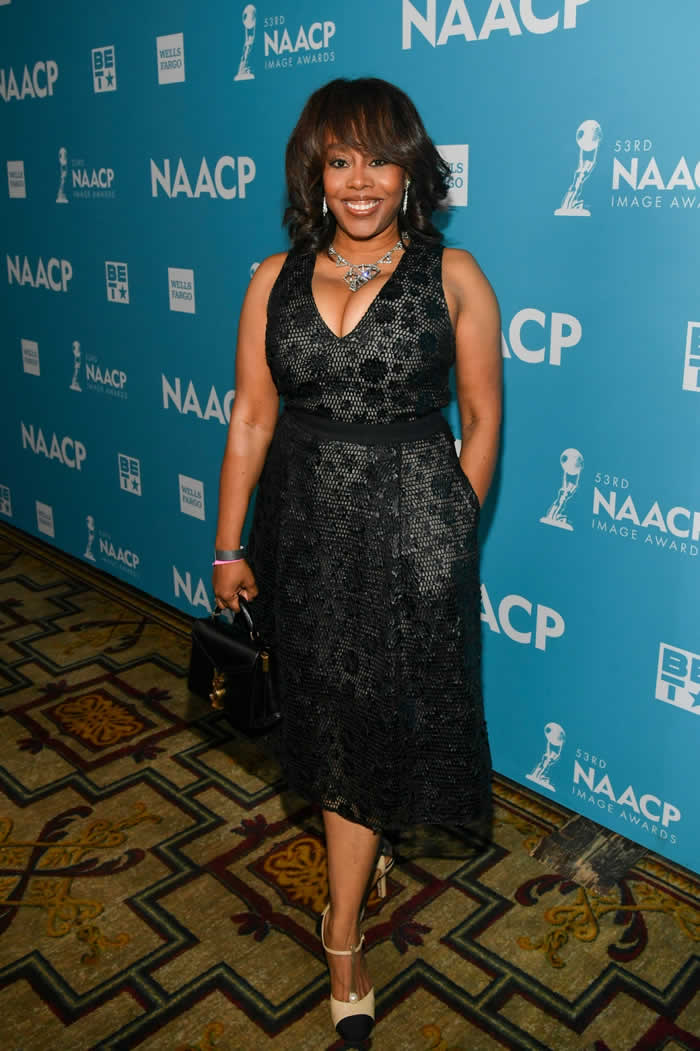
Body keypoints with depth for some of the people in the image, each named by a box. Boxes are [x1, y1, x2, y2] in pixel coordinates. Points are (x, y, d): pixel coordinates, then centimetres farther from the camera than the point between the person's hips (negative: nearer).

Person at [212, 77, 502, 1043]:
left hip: (409, 530, -2)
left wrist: (450, 532, 4)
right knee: (328, 712, 16)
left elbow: (482, 420, 0)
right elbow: (251, 417, 2)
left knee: (373, 718, 7)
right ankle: (366, 848, 47)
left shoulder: (452, 277, -5)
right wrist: (230, 546, 3)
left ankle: (343, 933, 28)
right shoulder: (276, 280, 2)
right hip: (304, 527, 3)